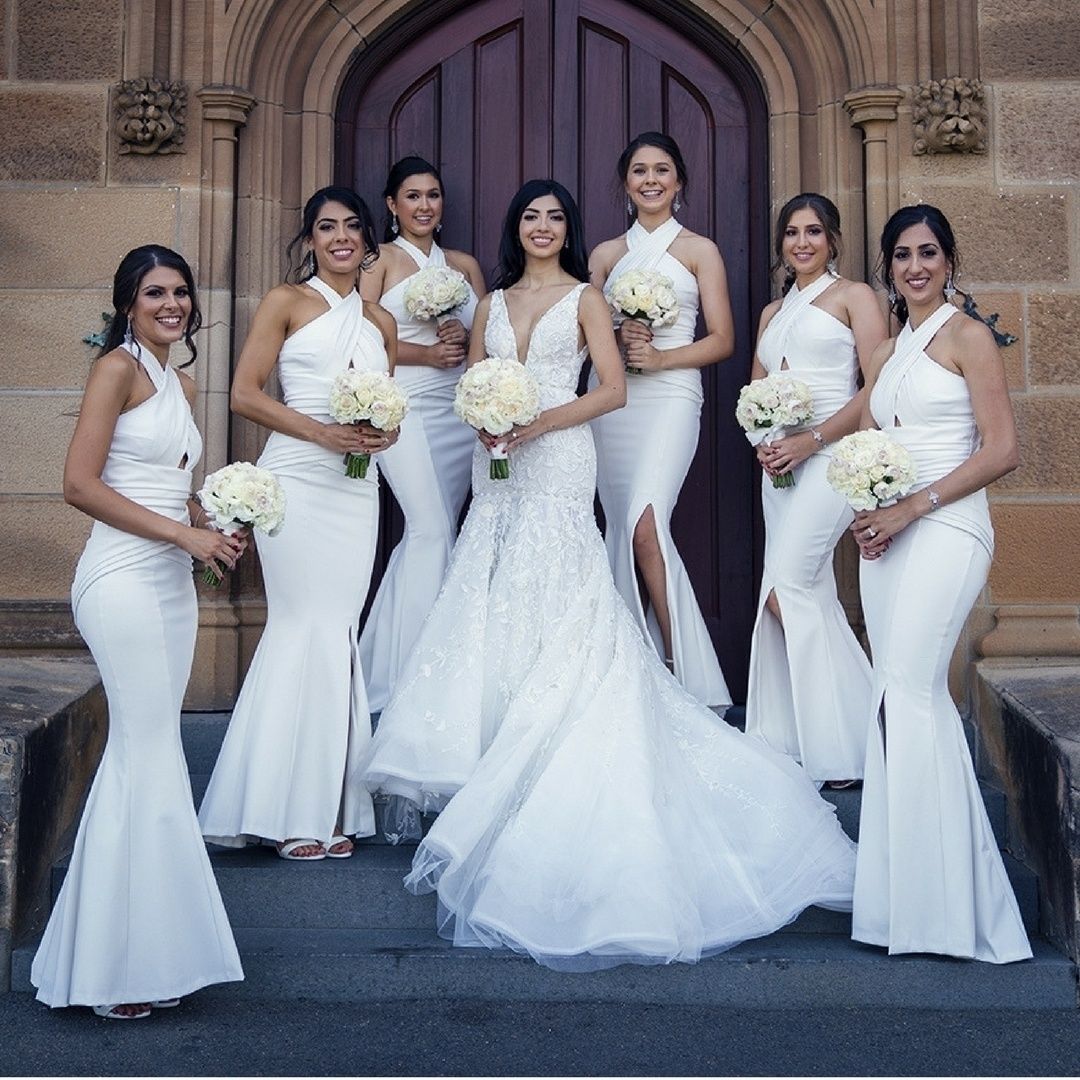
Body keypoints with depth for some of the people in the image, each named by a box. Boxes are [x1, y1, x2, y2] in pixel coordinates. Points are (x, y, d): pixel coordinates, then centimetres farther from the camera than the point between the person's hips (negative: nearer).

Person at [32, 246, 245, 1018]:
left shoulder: (181, 384, 18)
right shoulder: (118, 367, -5)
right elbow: (81, 484, -13)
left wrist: (216, 532, 7)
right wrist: (182, 534, -13)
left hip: (172, 581, 8)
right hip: (124, 578, -8)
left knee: (144, 761, 9)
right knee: (150, 760, -7)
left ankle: (143, 950, 16)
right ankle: (119, 964, 3)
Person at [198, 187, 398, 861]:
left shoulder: (381, 321, 18)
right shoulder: (287, 302, 4)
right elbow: (245, 393, -3)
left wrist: (384, 432, 2)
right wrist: (322, 431, -13)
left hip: (357, 487, 5)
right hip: (297, 479, -4)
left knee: (337, 633, 2)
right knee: (311, 627, -9)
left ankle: (328, 805, 9)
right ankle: (295, 810, -2)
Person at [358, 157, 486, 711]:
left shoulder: (464, 264, 17)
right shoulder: (381, 259, 3)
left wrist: (464, 336, -7)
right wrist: (427, 353, -14)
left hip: (460, 410, 5)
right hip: (406, 409, -5)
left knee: (429, 532, 7)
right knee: (433, 529, -15)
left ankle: (384, 659, 20)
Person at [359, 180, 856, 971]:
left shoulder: (584, 298, 6)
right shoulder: (492, 304, 19)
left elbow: (612, 388, -3)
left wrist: (538, 421, -14)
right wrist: (483, 421, -8)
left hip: (557, 467, -5)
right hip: (497, 469, 5)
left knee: (551, 609, -9)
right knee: (493, 608, 0)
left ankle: (543, 768, -5)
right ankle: (498, 755, 5)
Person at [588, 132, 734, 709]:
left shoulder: (700, 250, 7)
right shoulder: (606, 255, 16)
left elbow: (722, 340, 2)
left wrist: (660, 356, -11)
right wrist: (618, 337, -6)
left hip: (670, 396, -4)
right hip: (611, 401, 4)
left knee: (645, 526, -21)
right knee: (621, 531, 1)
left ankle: (682, 668, -12)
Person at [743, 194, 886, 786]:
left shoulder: (854, 295, 2)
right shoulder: (772, 312, 21)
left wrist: (812, 439, -16)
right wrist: (762, 443, -3)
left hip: (832, 454, -7)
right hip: (779, 462, 7)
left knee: (784, 590, -15)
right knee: (809, 593, 6)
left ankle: (841, 742, -5)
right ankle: (801, 737, 10)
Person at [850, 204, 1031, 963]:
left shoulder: (968, 337, -2)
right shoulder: (884, 354, 19)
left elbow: (1002, 450, -9)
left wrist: (911, 507, -14)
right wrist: (866, 514, 1)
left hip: (944, 529, -7)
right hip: (886, 536, 7)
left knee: (912, 692, -13)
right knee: (897, 696, 5)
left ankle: (942, 898, -5)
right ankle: (908, 883, 11)